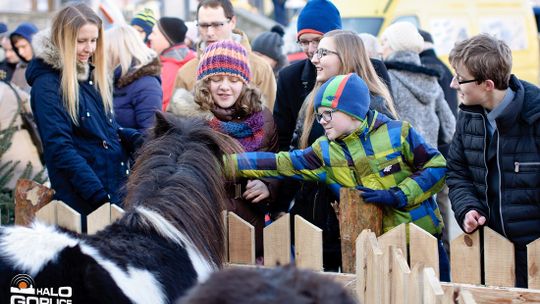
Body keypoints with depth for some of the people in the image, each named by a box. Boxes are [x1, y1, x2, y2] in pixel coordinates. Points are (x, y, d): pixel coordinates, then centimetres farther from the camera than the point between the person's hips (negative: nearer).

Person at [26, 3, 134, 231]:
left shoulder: (92, 75, 12)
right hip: (83, 199, -7)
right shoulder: (47, 85, -12)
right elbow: (59, 147, -18)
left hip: (118, 187, 7)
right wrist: (98, 194, -24)